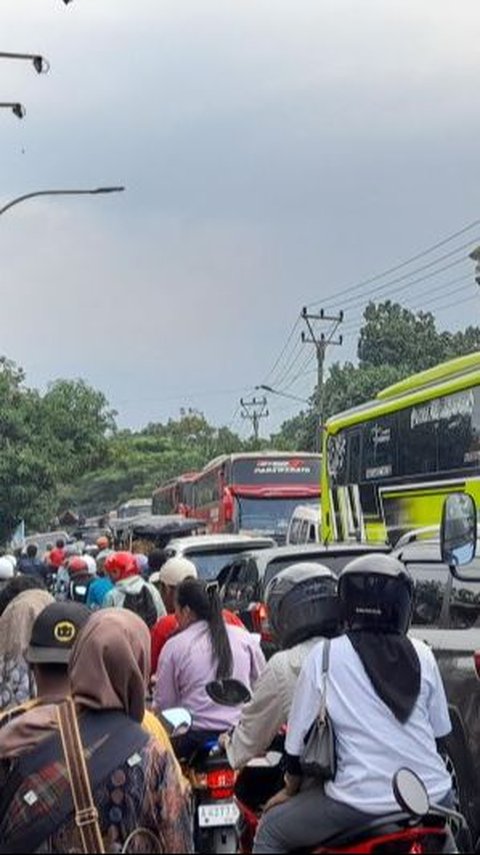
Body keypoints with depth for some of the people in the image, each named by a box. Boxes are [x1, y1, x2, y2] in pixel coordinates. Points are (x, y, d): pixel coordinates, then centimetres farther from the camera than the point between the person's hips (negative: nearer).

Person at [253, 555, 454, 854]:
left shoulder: (324, 656, -4)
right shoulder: (422, 655, 4)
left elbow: (300, 738, 3)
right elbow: (439, 731, 13)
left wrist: (290, 790, 20)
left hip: (361, 802, -3)